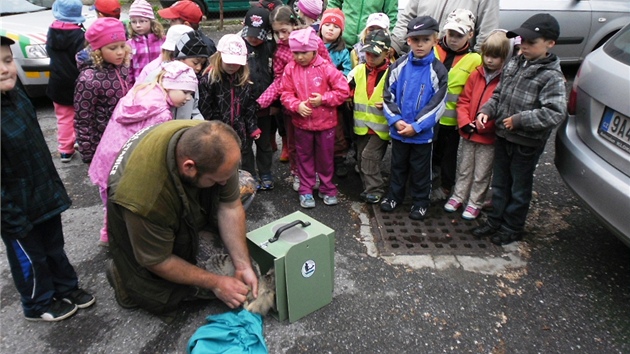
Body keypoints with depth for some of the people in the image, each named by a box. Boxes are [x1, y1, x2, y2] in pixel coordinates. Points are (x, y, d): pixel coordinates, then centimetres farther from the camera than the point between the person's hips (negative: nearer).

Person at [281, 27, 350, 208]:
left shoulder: (326, 68, -13)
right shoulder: (290, 69, -5)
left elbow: (343, 91, -10)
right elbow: (286, 94, -2)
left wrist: (323, 99, -18)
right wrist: (297, 105, -20)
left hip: (325, 122, -2)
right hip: (301, 122, 2)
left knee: (325, 157, 12)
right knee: (304, 157, 13)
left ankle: (327, 189, 30)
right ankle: (306, 191, 27)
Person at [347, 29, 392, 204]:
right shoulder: (358, 70, 2)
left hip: (381, 126, -6)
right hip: (362, 124, 6)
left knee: (369, 155, -13)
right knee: (361, 157, 13)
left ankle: (375, 190, 2)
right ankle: (369, 188, 30)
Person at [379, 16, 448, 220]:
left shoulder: (438, 71, -9)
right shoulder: (398, 66, -3)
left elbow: (437, 105, -11)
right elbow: (388, 96, -1)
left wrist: (416, 126, -17)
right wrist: (396, 120, -14)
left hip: (423, 132, -2)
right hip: (398, 130, 2)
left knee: (420, 169, 12)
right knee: (398, 166, 19)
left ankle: (421, 202, 28)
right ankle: (394, 195, 36)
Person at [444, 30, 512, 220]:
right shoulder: (476, 74, 3)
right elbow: (464, 100, 4)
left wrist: (485, 124, -21)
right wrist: (464, 122, -9)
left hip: (489, 136, -4)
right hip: (468, 133, 4)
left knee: (482, 174, 10)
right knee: (464, 168, 19)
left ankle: (475, 203, 26)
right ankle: (458, 196, 34)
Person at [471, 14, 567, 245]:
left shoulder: (552, 77, -17)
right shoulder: (514, 65, 3)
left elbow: (555, 113, -26)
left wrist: (518, 120, -26)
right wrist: (486, 111, -5)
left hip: (527, 143, -6)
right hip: (503, 137, 6)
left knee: (519, 189, 11)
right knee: (499, 183, 19)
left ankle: (512, 229, 28)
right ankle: (495, 221, 35)